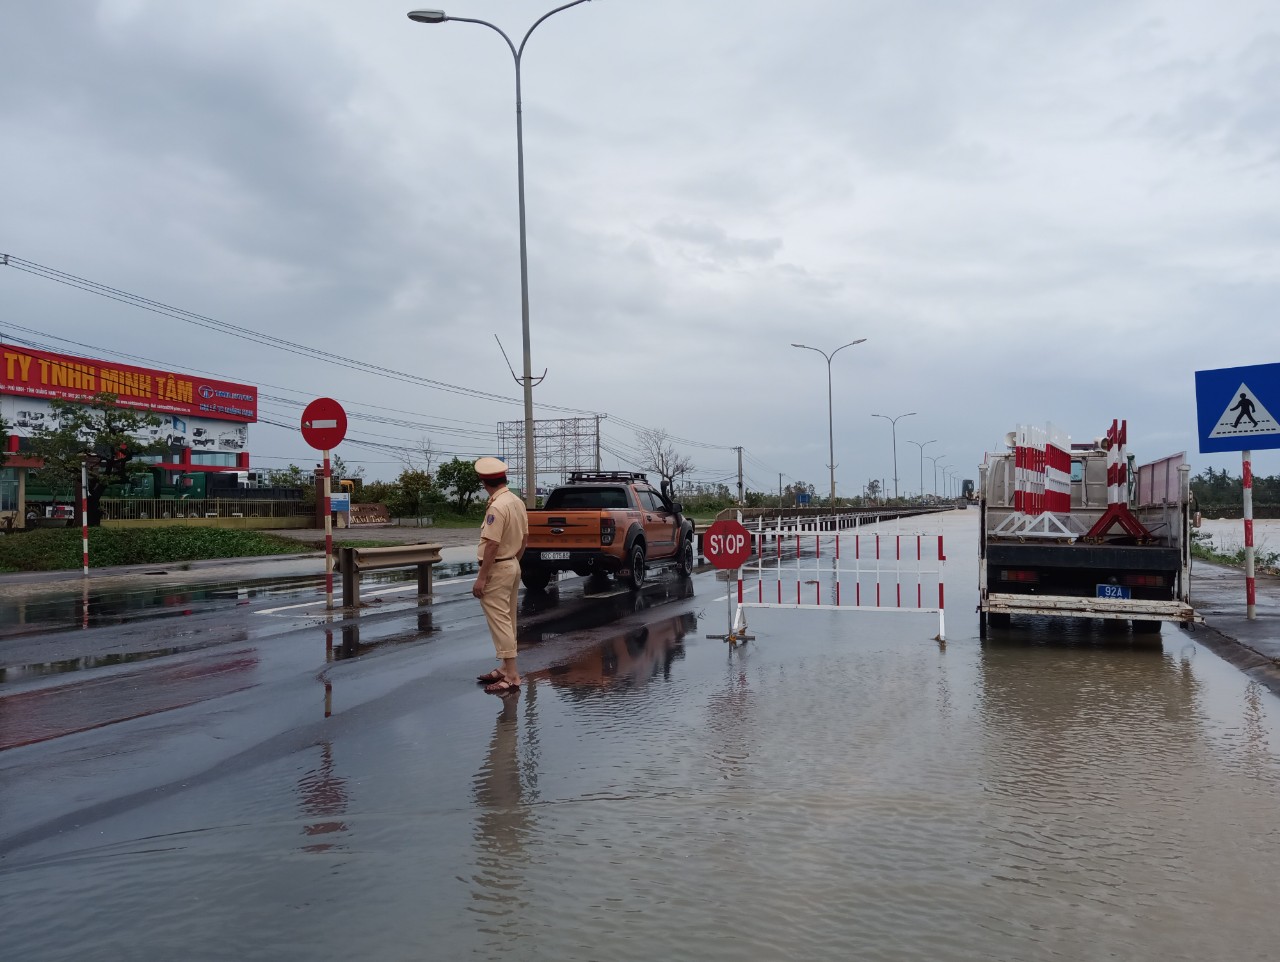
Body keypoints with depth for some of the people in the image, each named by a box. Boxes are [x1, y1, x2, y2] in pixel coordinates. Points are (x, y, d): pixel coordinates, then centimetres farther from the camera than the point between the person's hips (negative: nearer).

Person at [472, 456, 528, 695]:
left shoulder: (497, 507, -22)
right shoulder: (517, 502, 6)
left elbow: (492, 545, -24)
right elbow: (525, 537, 13)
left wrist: (481, 578, -19)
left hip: (497, 569, -9)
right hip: (513, 566, 9)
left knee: (499, 621, -6)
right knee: (507, 620, 16)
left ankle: (512, 677, -6)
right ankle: (506, 668, 26)